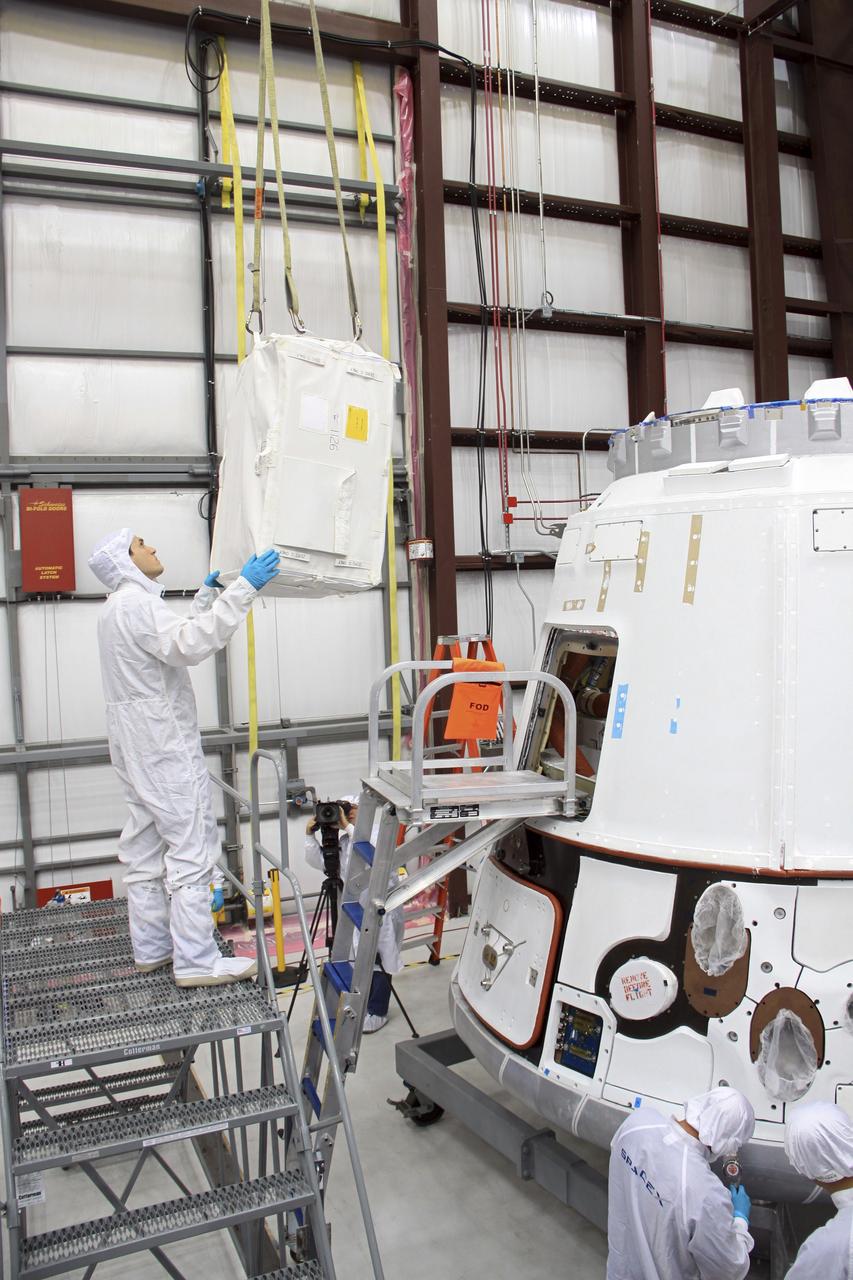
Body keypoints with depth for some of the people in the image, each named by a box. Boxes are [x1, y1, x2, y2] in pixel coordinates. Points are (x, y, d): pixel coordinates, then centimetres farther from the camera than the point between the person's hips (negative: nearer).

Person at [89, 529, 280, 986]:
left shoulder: (119, 608, 18)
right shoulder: (136, 604, -16)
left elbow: (178, 640, 26)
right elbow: (190, 645, -31)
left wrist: (208, 595, 25)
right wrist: (242, 589, -33)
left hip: (138, 747, 11)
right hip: (165, 745, -11)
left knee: (145, 848, 14)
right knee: (191, 849, -8)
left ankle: (151, 948, 23)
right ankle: (196, 961, -6)